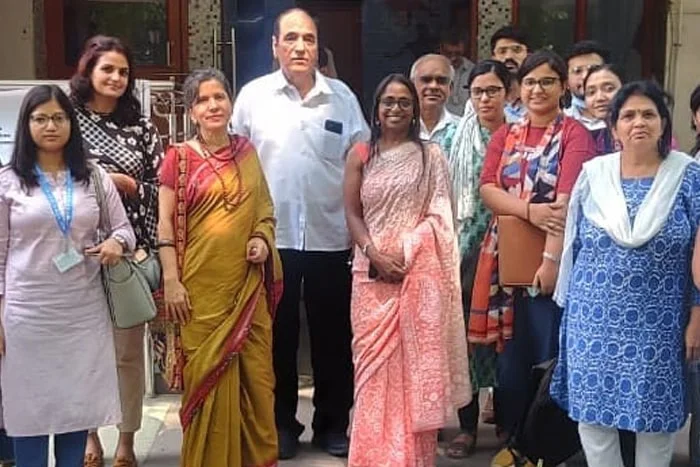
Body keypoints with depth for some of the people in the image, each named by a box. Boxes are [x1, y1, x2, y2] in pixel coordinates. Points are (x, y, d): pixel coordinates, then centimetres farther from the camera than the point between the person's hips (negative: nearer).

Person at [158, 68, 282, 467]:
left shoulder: (247, 151, 9)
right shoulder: (180, 157, -2)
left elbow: (265, 209, 17)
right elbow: (166, 222, -3)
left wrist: (263, 238, -3)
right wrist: (171, 281, -9)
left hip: (248, 282, 3)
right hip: (203, 284, -3)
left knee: (255, 373, 7)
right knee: (209, 373, 2)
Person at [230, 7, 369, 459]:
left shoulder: (342, 96, 4)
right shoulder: (253, 95, 1)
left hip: (331, 236, 1)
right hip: (272, 237, -1)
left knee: (332, 334, 9)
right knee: (279, 333, 10)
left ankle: (333, 423, 24)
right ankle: (281, 423, 24)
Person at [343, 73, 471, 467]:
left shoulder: (431, 156, 5)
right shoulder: (360, 155, 9)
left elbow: (440, 216, 1)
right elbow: (352, 213, 5)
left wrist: (406, 253, -11)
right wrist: (374, 253, -11)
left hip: (420, 271, -1)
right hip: (373, 271, 1)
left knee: (415, 359, 0)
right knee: (375, 360, 2)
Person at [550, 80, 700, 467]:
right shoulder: (592, 174, 2)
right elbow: (573, 245, 8)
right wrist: (570, 307, 9)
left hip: (658, 324, -1)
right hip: (596, 319, 2)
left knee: (656, 415, 8)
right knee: (593, 411, 7)